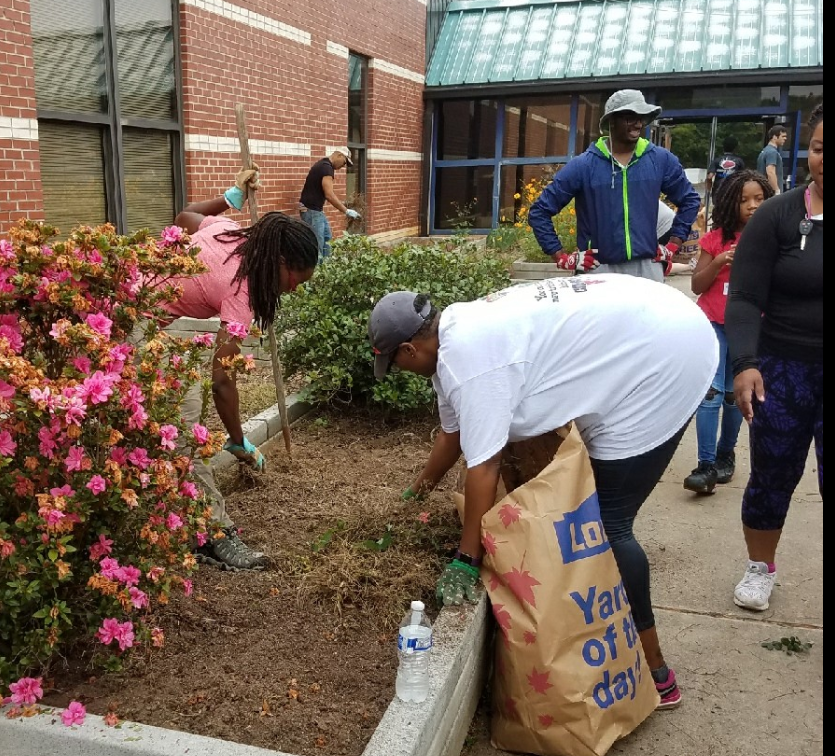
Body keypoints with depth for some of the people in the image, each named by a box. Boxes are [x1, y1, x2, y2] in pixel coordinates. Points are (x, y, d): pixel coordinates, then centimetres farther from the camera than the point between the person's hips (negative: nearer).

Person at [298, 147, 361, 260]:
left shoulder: (324, 165, 13)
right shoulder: (326, 167, -19)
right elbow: (329, 195, -25)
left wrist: (342, 204, 17)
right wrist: (346, 211, -21)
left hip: (317, 210, 11)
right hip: (311, 210, -11)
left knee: (327, 238, 20)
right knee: (316, 245, -7)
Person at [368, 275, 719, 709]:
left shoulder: (465, 359, -22)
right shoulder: (457, 331, 9)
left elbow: (482, 467, -22)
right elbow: (452, 430, 24)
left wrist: (464, 563, -13)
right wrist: (420, 488, 38)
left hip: (664, 358, -10)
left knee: (606, 523, -5)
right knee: (598, 512, 17)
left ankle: (654, 675, 10)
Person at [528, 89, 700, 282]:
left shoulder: (661, 160, 6)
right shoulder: (583, 166, -2)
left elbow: (689, 200, 20)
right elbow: (539, 211, 1)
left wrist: (673, 245, 12)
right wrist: (562, 258, -3)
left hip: (647, 268, 2)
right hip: (600, 271, -2)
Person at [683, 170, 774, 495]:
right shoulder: (716, 237, 0)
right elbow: (696, 285, 1)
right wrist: (719, 262, -14)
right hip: (713, 325, -1)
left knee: (735, 395, 10)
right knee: (711, 393, -10)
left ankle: (725, 455, 29)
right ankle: (706, 465, -7)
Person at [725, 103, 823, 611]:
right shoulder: (778, 216, -4)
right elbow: (745, 299, -9)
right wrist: (745, 363, -22)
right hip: (783, 369, -1)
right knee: (773, 475, 10)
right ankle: (761, 567, 32)